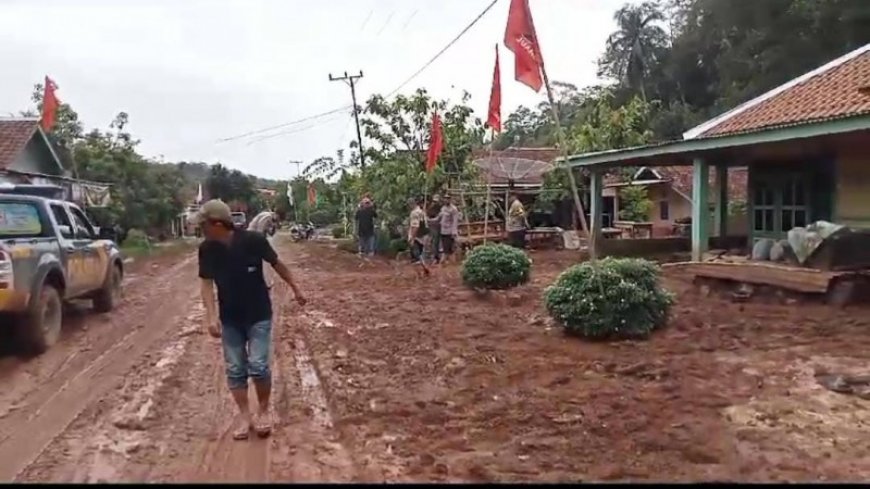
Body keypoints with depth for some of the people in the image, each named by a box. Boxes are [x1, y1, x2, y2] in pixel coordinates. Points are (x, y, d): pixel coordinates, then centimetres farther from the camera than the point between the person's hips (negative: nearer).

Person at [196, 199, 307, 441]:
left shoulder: (253, 240, -20)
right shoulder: (207, 249, -11)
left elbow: (277, 264, -6)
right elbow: (206, 283, -8)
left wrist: (295, 289, 4)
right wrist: (211, 316, -21)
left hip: (259, 315, -3)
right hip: (230, 319, 3)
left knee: (258, 366, -7)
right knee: (235, 369, 7)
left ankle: (264, 411, 16)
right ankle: (244, 415, 22)